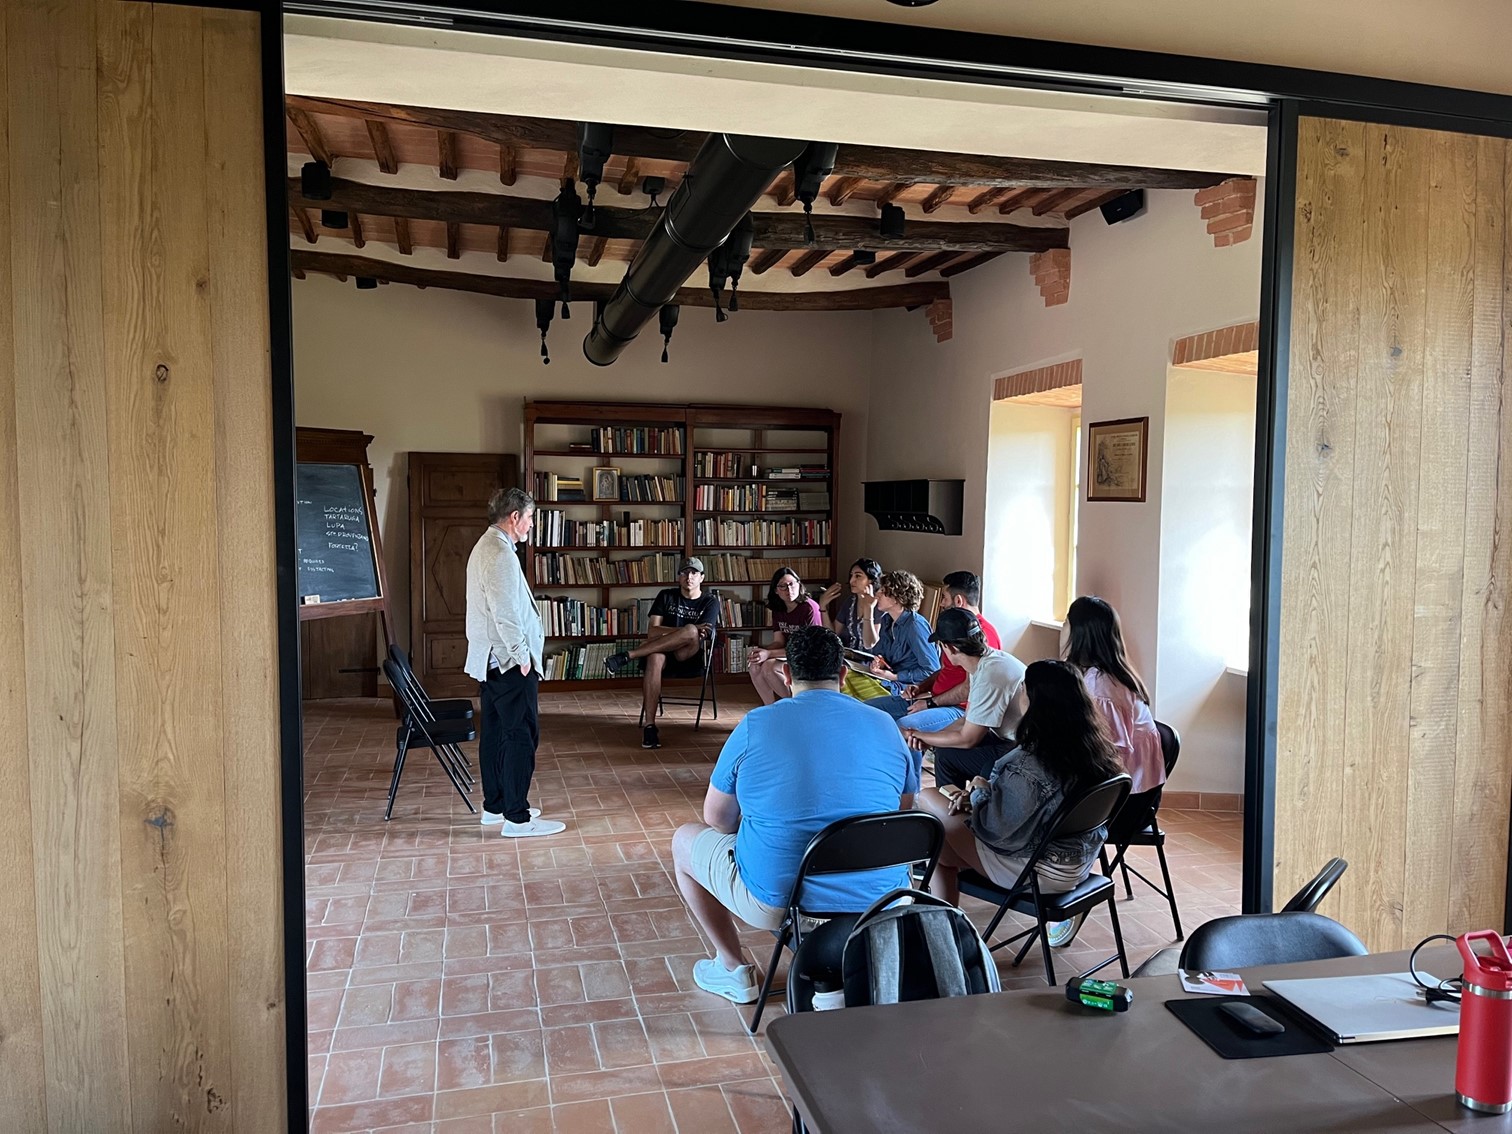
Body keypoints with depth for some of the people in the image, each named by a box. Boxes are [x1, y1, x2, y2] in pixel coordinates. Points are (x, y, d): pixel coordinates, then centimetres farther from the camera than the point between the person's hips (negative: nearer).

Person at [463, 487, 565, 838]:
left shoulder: (484, 547, 15)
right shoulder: (501, 554, -19)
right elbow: (506, 614, -23)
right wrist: (523, 658, -16)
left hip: (489, 660, 11)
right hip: (510, 662, -11)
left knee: (495, 732, 15)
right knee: (521, 736, -6)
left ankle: (495, 806, 24)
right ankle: (517, 818, -2)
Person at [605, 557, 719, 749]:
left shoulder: (710, 602, 8)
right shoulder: (666, 596, 11)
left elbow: (702, 635, -7)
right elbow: (652, 632, -3)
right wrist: (687, 631, -14)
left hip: (691, 658, -1)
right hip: (665, 655, 1)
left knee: (691, 632, -36)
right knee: (655, 658, -39)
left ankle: (627, 655, -31)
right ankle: (649, 726, -42)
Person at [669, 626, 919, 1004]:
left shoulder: (755, 724, -8)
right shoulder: (885, 726, -1)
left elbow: (718, 818, 3)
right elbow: (904, 811, 13)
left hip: (778, 902, -3)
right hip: (878, 903, 3)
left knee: (684, 840, 24)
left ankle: (733, 969, 28)